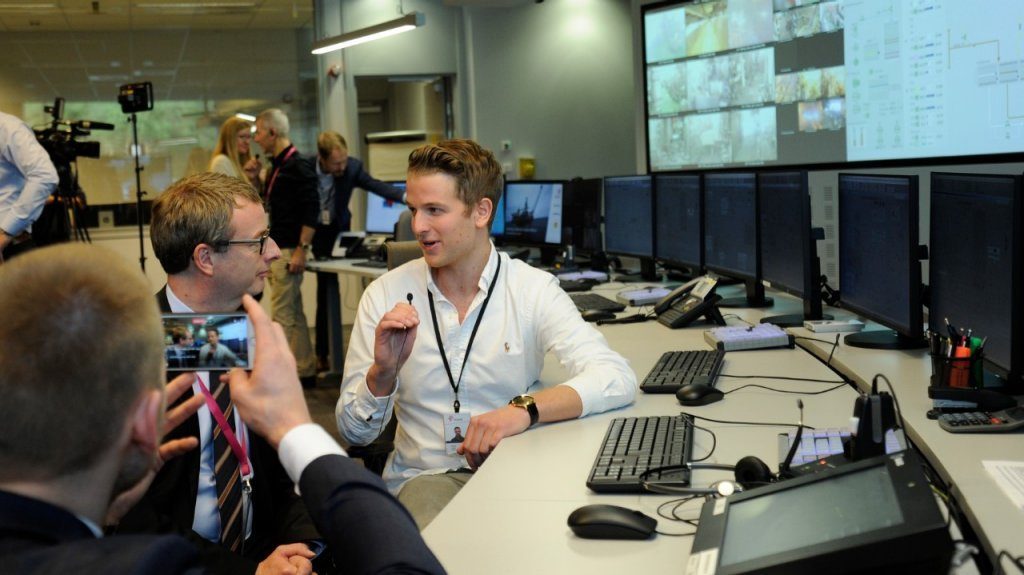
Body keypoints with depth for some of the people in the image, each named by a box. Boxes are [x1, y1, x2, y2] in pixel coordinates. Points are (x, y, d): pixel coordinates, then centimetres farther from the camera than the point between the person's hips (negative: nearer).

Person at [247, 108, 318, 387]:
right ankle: (305, 371, 20)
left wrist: (301, 249, -21)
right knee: (294, 313, 13)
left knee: (282, 314, -6)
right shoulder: (277, 165, 16)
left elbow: (311, 210, -18)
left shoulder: (299, 166, -13)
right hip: (276, 249, 10)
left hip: (289, 250, -10)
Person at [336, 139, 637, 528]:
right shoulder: (385, 295, 1)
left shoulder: (533, 289, -3)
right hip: (424, 477, -1)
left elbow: (617, 378, -17)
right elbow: (354, 432, 2)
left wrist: (525, 408, -32)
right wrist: (383, 372, -19)